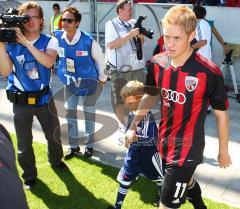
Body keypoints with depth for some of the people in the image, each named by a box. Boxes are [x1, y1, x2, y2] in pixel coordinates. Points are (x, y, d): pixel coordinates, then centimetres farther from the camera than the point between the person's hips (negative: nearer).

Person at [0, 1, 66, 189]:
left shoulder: (49, 41, -5)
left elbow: (48, 62, -25)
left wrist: (26, 42, -28)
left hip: (44, 98, 1)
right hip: (20, 101, -1)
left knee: (54, 134, 18)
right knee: (24, 143, 11)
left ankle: (55, 160, 48)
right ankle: (29, 175, 34)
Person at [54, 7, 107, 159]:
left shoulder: (88, 41, -24)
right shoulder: (58, 38, -13)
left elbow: (100, 58, -8)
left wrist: (102, 77, -1)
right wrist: (64, 74, 9)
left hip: (89, 81, -4)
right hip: (70, 81, 4)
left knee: (89, 112, 9)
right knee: (70, 112, 7)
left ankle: (90, 145, 25)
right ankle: (74, 146, 22)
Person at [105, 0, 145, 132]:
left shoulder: (134, 23, 8)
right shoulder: (111, 24, -6)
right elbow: (111, 45, -19)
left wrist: (141, 36, -6)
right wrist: (130, 35, -20)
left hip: (137, 66, 5)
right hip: (120, 68, -5)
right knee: (119, 98, 7)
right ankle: (122, 123, 23)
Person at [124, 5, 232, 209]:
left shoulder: (209, 72, -24)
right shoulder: (157, 64, -9)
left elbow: (221, 114, -11)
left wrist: (223, 150, 0)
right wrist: (134, 126, 6)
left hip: (187, 148, -6)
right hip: (164, 142, 6)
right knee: (185, 181, 31)